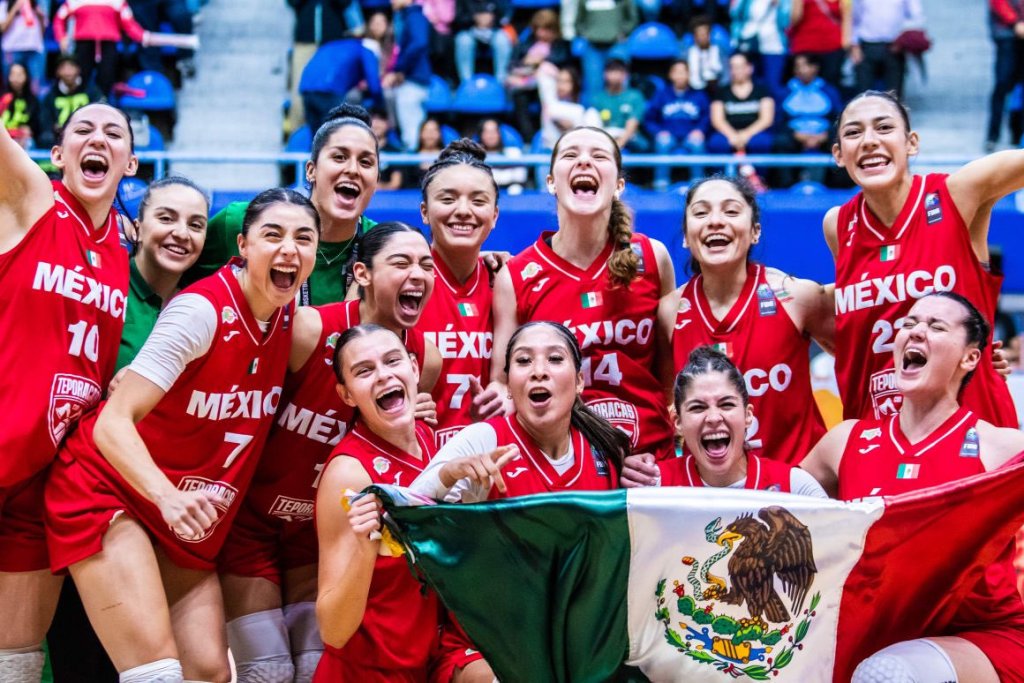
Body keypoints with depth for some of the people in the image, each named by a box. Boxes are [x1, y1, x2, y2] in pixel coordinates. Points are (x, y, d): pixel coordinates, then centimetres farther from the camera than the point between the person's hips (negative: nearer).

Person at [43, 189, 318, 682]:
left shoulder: (287, 316, 0)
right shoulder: (202, 308, -21)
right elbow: (113, 421, -27)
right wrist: (166, 496, -42)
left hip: (189, 527, 7)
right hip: (110, 491, -7)